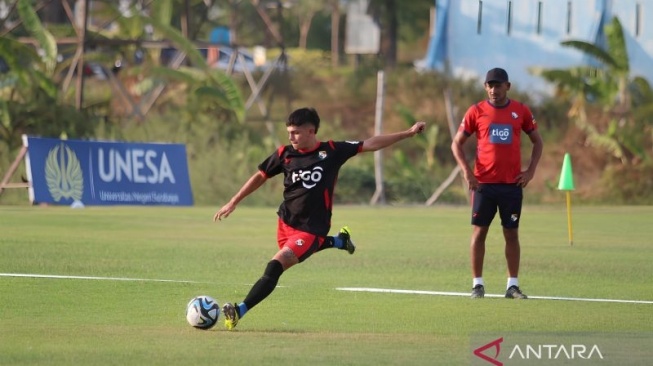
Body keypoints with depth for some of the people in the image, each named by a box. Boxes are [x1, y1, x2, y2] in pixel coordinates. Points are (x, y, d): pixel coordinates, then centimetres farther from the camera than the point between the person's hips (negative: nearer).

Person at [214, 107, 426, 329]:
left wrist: (408, 134, -4)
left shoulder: (332, 151, -8)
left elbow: (370, 144, -3)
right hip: (286, 221, 5)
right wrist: (233, 203, 11)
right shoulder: (285, 154, -1)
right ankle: (338, 241, 46)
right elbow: (261, 177, 12)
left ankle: (240, 311, -20)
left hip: (311, 228, -5)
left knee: (275, 266, -19)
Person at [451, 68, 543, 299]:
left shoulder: (521, 111, 4)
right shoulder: (476, 112, 1)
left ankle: (513, 285, 7)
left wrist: (530, 171, 1)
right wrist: (466, 172, -7)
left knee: (511, 233, 3)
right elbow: (457, 143, 5)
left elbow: (537, 141, 13)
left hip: (512, 184, 1)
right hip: (483, 183, -1)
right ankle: (477, 284, 5)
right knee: (479, 231, 0)